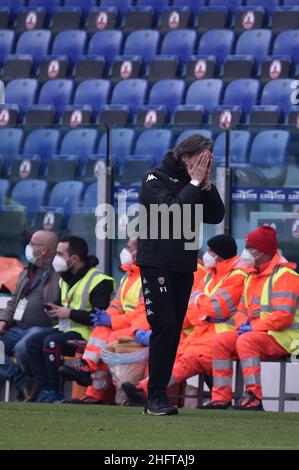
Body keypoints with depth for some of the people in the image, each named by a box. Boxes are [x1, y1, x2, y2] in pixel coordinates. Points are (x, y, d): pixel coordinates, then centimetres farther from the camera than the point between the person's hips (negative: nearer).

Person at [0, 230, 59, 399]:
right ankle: (23, 384, -9)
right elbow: (14, 301, 27)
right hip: (18, 328, 9)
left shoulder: (59, 274, -6)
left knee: (22, 348, -36)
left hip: (42, 327, -9)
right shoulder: (27, 272, 24)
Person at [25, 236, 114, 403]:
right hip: (66, 327, 9)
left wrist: (69, 313, -19)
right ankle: (46, 389, -9)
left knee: (51, 342, -29)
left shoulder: (99, 281, -15)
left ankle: (55, 393, -17)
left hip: (86, 333, -9)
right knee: (33, 342, -8)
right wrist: (55, 310, 6)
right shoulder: (66, 279, 16)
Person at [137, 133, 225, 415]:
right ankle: (156, 398, -14)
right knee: (164, 327, -14)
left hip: (184, 267, 7)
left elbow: (216, 217, 4)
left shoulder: (197, 183, 11)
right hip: (156, 264, -7)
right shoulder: (156, 179, -8)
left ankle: (159, 397, 6)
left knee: (173, 331, 4)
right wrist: (195, 185, -16)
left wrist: (207, 185, -6)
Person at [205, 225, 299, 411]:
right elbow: (242, 310, 22)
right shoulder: (253, 276, 19)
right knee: (221, 340, -7)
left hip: (284, 337, -9)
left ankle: (254, 398, -38)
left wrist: (253, 328, -21)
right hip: (254, 333, 9)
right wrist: (242, 324, -2)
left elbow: (284, 314, -22)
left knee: (246, 341, -33)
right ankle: (221, 398, -11)